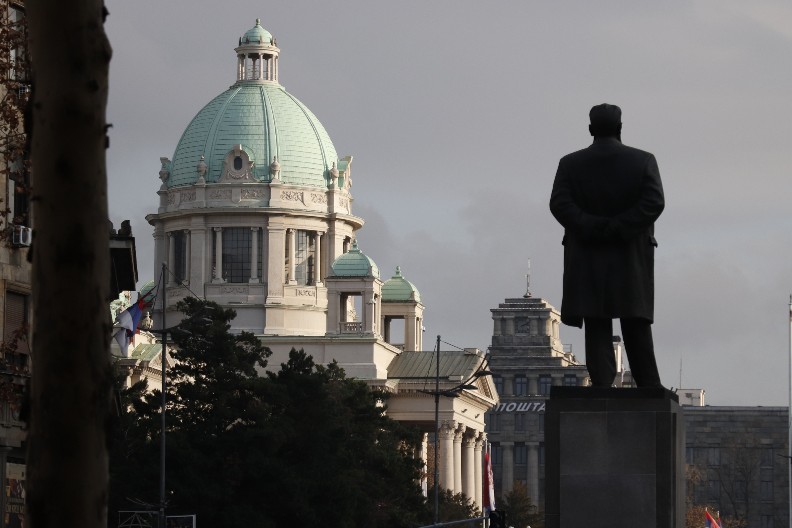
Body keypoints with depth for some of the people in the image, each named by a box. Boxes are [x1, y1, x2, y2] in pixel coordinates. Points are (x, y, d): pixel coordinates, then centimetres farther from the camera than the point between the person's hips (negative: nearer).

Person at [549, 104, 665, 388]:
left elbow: (559, 204, -10)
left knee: (597, 333, 1)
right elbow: (654, 202, -12)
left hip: (587, 263, 0)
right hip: (632, 264, 0)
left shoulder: (570, 164, 3)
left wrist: (592, 229, -13)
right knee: (637, 331, 6)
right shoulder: (643, 161, 1)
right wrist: (618, 229, -14)